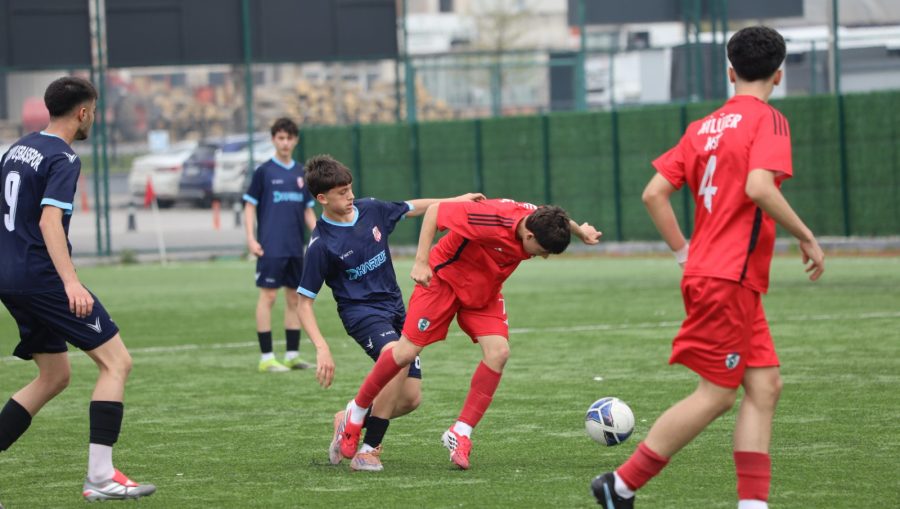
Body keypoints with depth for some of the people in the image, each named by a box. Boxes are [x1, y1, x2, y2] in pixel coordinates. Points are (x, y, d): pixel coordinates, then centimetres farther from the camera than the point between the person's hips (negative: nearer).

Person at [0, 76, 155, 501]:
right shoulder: (62, 159, -12)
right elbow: (49, 220, -24)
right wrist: (71, 282, -32)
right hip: (41, 276, -9)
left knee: (55, 376, 18)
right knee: (116, 361, -4)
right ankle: (99, 477, -12)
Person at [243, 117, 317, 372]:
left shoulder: (301, 173, 12)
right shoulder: (264, 171, -1)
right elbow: (250, 206, -1)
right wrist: (251, 238, -11)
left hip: (295, 247, 5)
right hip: (271, 246, -5)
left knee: (294, 298, 7)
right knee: (268, 296, -6)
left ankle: (292, 355, 13)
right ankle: (266, 358, -4)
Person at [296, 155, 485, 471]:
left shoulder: (370, 210, 1)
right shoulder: (321, 244, -14)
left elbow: (412, 208, 22)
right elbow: (304, 302, -11)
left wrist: (456, 201, 25)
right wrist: (322, 348, -22)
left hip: (395, 308, 6)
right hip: (360, 312, -6)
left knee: (410, 398, -4)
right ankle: (368, 450, -24)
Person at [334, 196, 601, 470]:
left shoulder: (537, 220, -17)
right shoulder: (491, 218, -38)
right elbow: (434, 210, -27)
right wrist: (421, 261, -30)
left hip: (484, 290, 6)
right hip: (444, 278, -6)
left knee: (498, 352, -16)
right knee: (406, 352, -9)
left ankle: (460, 434, -7)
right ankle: (356, 411, 16)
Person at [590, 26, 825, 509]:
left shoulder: (702, 127, 13)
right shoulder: (768, 120, -8)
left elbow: (654, 193, 9)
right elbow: (758, 187, -25)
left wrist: (685, 254, 15)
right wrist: (806, 235, -15)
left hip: (705, 270, 8)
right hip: (729, 279, -8)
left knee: (764, 386, 6)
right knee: (716, 394, -2)